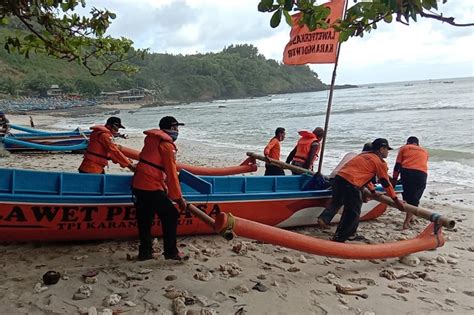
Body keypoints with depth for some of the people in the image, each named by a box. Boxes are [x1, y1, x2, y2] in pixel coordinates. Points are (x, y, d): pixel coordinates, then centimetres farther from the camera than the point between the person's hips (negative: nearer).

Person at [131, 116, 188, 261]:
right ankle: (171, 252, 5)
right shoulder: (167, 145, -9)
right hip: (152, 188, -9)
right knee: (170, 216, 1)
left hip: (137, 185, 9)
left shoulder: (152, 139, 18)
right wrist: (178, 197, -5)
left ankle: (145, 252, 22)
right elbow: (171, 174, -11)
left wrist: (164, 188, 30)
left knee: (144, 219, 15)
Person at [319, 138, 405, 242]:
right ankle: (339, 238, 8)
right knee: (353, 212, 4)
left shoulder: (364, 154, 29)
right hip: (350, 184, -7)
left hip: (339, 177, 8)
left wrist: (373, 191, 40)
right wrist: (396, 200, 16)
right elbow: (386, 183, 8)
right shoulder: (380, 162, 6)